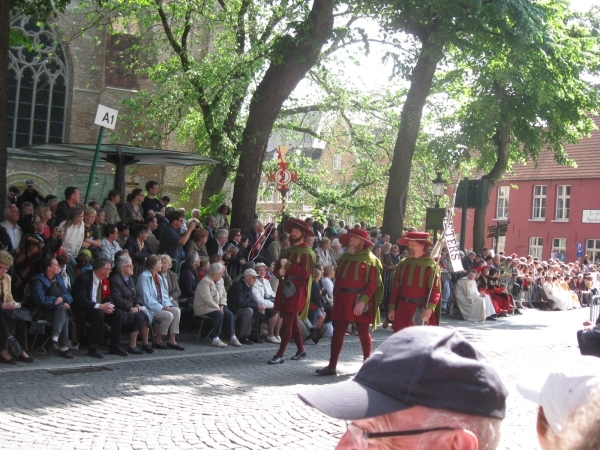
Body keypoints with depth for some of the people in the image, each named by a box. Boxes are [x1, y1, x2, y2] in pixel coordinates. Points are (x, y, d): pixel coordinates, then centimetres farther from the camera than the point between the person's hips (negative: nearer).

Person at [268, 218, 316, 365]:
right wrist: (280, 271, -1)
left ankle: (281, 354, -10)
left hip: (298, 291, -8)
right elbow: (281, 267, 22)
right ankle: (301, 350, 26)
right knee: (293, 321, 14)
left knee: (287, 321, -10)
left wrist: (287, 265, -18)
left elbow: (305, 273, -18)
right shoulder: (289, 250, 16)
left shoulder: (307, 252, -8)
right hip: (286, 288, 8)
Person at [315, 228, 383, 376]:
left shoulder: (370, 259, -4)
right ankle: (332, 366, 4)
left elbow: (373, 283, -11)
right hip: (342, 301, 6)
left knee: (363, 333, 6)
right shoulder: (344, 257, 16)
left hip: (360, 301, -6)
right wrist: (336, 298, 9)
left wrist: (363, 301, -20)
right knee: (337, 332, 2)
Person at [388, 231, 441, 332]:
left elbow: (435, 289, -14)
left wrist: (430, 308, -27)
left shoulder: (431, 265, -7)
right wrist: (392, 308, 9)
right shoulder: (402, 264, 9)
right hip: (403, 308, 5)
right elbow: (396, 287, 12)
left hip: (422, 309, -5)